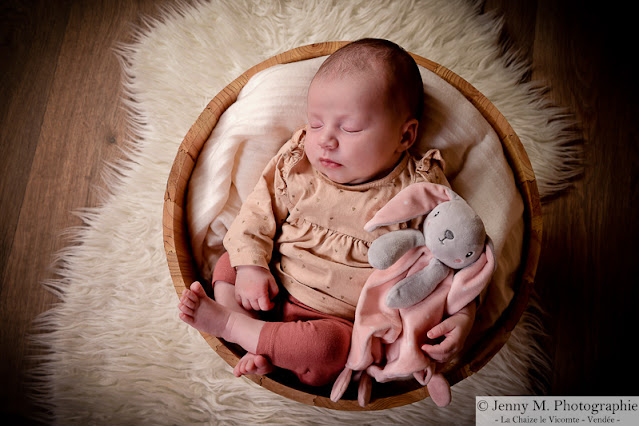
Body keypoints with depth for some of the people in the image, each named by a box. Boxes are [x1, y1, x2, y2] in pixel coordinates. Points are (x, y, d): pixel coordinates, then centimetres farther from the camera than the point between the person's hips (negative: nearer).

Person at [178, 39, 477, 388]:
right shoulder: (296, 165, -4)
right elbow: (257, 213, 0)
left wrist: (462, 314, -18)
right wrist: (250, 266, -13)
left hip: (339, 318, -4)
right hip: (273, 290, 5)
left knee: (324, 349, -32)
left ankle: (230, 324, -14)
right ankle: (257, 349, -11)